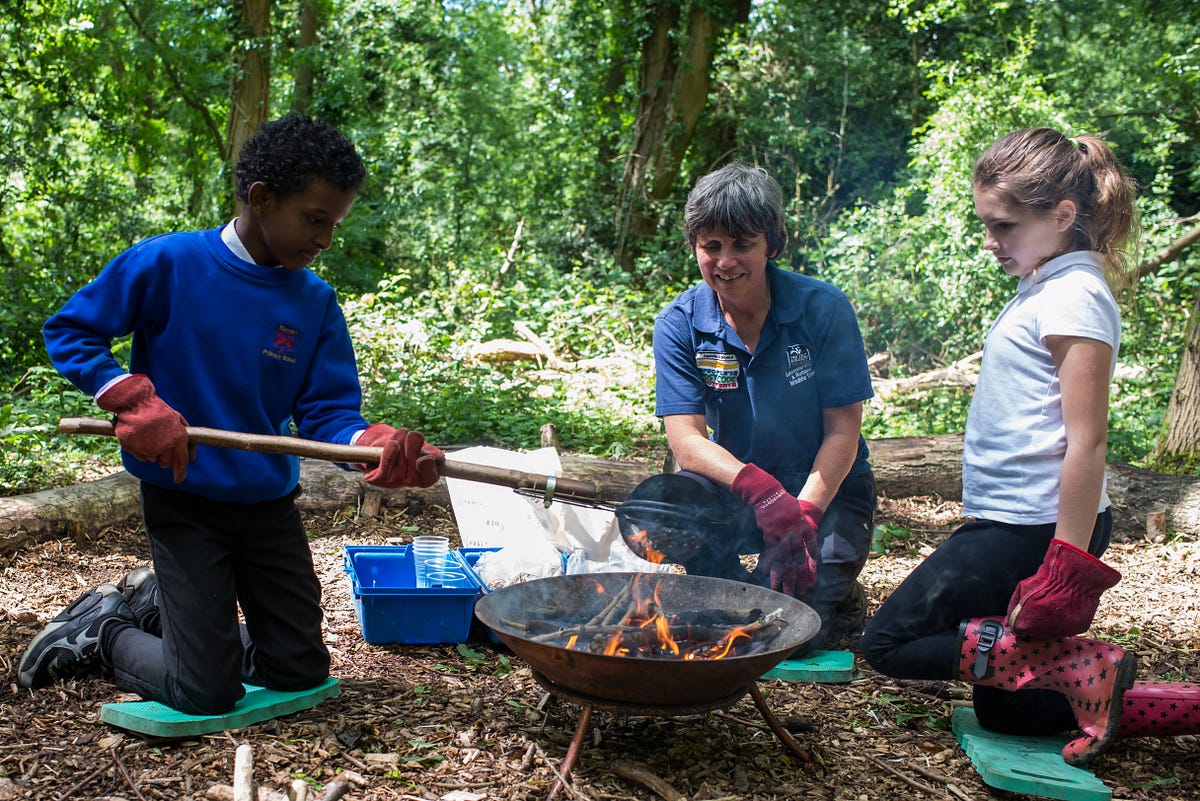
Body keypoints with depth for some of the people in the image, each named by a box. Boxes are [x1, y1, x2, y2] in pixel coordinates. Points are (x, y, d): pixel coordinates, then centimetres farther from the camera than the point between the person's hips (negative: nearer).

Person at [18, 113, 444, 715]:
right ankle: (104, 629, 25)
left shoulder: (317, 304, -4)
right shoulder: (166, 264, -14)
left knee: (301, 672, 12)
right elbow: (67, 331, -6)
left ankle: (161, 605, 32)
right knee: (207, 693, -3)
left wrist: (376, 445, -30)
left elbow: (327, 413, -8)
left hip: (270, 503, 5)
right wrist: (136, 400, -21)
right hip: (183, 501, -4)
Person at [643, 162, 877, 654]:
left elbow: (843, 432, -11)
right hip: (734, 491, 2)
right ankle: (738, 595, 0)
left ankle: (837, 598, 14)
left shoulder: (823, 309, -13)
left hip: (826, 490, -2)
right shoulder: (680, 324, -9)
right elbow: (687, 442, -18)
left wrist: (804, 513, -26)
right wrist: (763, 491, -36)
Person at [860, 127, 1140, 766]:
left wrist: (1069, 564, -21)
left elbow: (1087, 440, -21)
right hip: (1016, 522, 10)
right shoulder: (1045, 289, 14)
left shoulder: (1073, 298, -16)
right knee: (1004, 711, 15)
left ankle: (1086, 669, -8)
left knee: (888, 643, -2)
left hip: (1030, 527, -10)